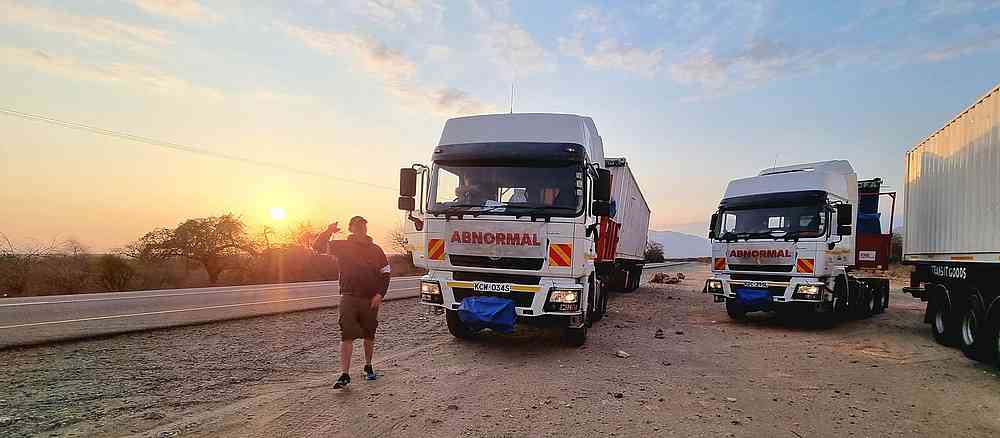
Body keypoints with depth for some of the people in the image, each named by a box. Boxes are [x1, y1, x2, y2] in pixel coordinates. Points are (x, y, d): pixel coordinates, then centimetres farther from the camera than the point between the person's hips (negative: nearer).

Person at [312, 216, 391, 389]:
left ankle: (368, 366, 31)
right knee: (347, 336, -10)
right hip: (349, 297, -2)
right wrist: (328, 232, -17)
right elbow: (318, 246, -1)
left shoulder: (375, 250, 7)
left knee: (369, 335, 12)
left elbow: (385, 274, 8)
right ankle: (345, 374, -8)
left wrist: (380, 294, -4)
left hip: (371, 299, 2)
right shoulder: (342, 246, 5)